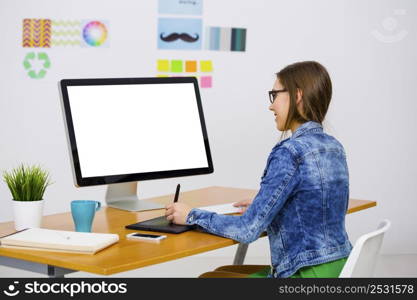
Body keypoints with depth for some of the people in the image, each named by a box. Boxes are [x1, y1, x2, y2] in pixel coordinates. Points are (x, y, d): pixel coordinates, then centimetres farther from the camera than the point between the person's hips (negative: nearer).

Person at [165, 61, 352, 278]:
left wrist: (192, 216, -8)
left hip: (308, 275, -8)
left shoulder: (290, 152, -20)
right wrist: (261, 207, 18)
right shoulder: (333, 147, 7)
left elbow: (248, 230, -20)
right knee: (223, 272, 23)